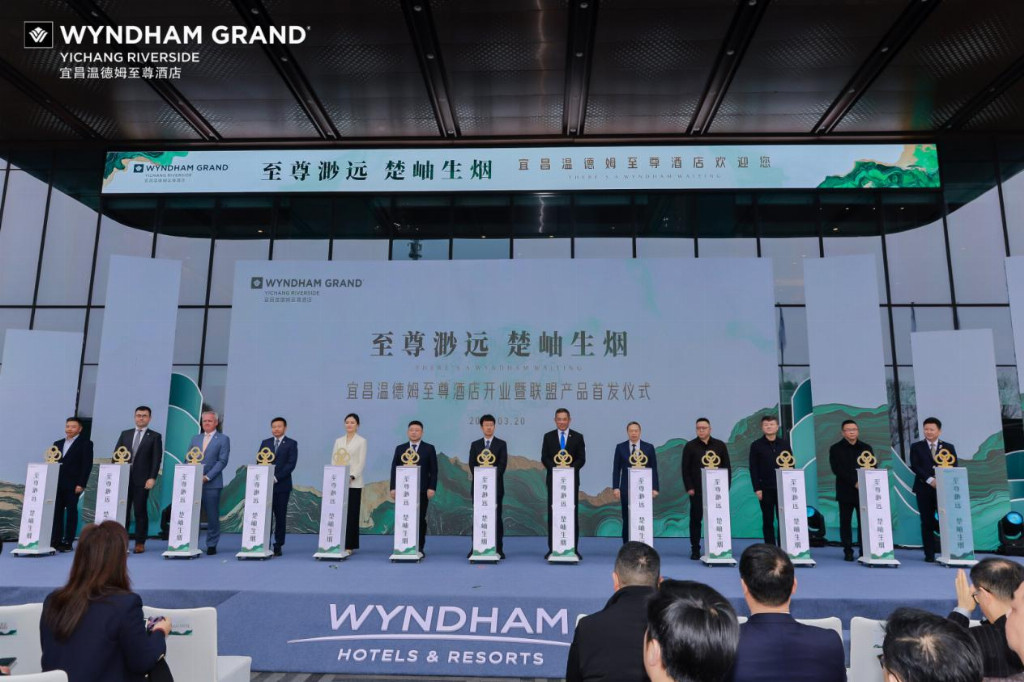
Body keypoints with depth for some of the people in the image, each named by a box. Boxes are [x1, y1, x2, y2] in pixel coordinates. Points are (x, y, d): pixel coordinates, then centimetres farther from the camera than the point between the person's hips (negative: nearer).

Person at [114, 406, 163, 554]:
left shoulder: (155, 436, 3)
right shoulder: (125, 434, 14)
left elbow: (157, 459, -3)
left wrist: (152, 478, -12)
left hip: (142, 480, -3)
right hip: (124, 478, 3)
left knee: (140, 512, 0)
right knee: (123, 511, 4)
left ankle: (140, 543, 7)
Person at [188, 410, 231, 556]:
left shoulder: (223, 439, 3)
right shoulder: (195, 438, 17)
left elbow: (222, 461, -6)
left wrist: (207, 477, -14)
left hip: (212, 483, -4)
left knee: (212, 516, 1)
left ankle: (211, 545, 10)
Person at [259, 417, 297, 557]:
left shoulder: (291, 444, 3)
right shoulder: (265, 443, 14)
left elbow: (291, 464, -7)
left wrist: (276, 478, -14)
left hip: (282, 485, -2)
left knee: (280, 516, 2)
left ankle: (278, 546, 7)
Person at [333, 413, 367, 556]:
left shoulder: (361, 441, 3)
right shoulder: (338, 441, 14)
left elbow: (362, 462, -4)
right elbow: (333, 460, 9)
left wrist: (351, 477, -17)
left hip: (353, 483, -3)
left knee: (351, 514, -2)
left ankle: (349, 546, 1)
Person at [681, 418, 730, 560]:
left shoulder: (720, 445, 8)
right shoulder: (690, 446, 3)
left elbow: (727, 467, 8)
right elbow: (685, 469, 1)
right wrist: (689, 488, -6)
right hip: (697, 490, -1)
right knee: (696, 519, 3)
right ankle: (695, 549, 9)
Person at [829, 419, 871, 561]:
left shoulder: (866, 448, 13)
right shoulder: (836, 449, 5)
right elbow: (837, 469, -6)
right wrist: (854, 482, -15)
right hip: (845, 492, -1)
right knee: (845, 522, 1)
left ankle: (864, 551, 6)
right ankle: (848, 552, 7)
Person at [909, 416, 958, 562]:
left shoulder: (948, 447, 12)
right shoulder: (916, 447, 9)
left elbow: (953, 468, 5)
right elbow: (915, 466, -2)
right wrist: (930, 480, -13)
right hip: (924, 489, 0)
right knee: (927, 522, 2)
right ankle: (929, 554, 7)